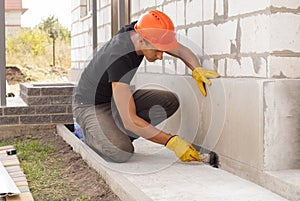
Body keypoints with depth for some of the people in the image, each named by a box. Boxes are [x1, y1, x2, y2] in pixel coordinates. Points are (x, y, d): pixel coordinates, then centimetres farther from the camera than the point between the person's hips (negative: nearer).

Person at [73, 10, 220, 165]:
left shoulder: (140, 30, -14)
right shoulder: (119, 60, -37)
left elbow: (182, 51, -3)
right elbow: (130, 121, -39)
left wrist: (197, 70, -26)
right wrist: (171, 142, -39)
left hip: (115, 99, 8)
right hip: (91, 106, -8)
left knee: (170, 101, -10)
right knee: (122, 153, -34)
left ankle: (117, 135, 2)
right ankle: (90, 131, 0)